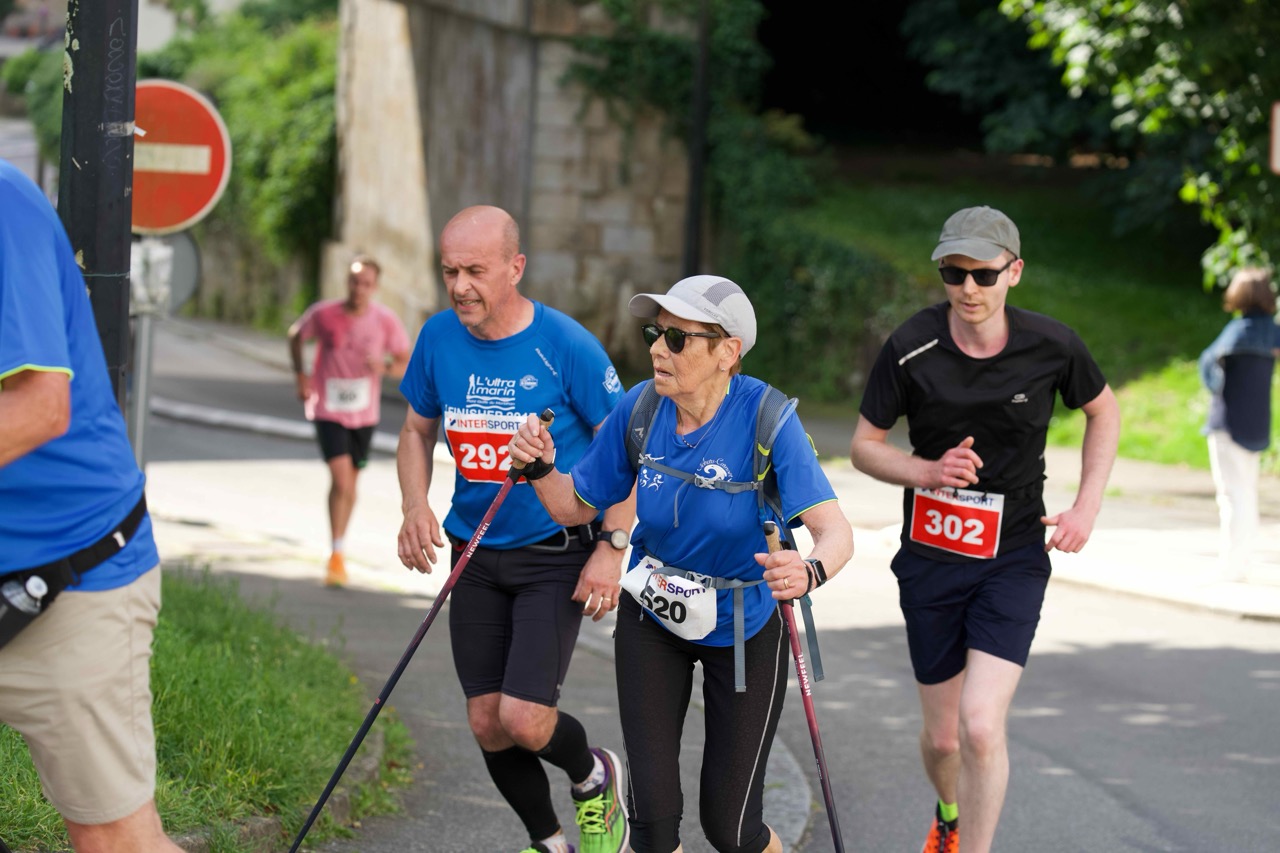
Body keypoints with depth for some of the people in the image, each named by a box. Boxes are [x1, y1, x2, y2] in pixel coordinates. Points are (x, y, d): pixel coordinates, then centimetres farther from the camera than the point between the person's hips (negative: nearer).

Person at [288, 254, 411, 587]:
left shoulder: (386, 321, -10)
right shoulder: (324, 315, -13)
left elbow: (406, 365, -2)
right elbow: (296, 335, 8)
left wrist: (385, 366, -24)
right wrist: (301, 376, -1)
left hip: (364, 413, 3)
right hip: (328, 411, -3)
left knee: (349, 482, 16)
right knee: (341, 479, -17)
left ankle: (340, 549, 35)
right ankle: (336, 556, -9)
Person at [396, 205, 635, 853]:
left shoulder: (566, 345, -15)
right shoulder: (438, 337, -3)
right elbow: (417, 431, 12)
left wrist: (612, 549, -14)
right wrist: (416, 508, -6)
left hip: (556, 556, -4)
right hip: (475, 557, 5)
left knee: (525, 720, -15)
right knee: (486, 722, 4)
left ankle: (595, 779, 19)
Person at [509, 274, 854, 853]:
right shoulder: (640, 409, -14)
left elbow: (835, 530, -33)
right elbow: (575, 506, -1)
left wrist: (810, 570, -55)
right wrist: (541, 467, -22)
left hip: (744, 629, -3)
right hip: (652, 621, 3)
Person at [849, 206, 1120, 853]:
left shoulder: (1051, 345, -9)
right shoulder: (910, 348, -11)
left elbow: (1103, 410, 11)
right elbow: (864, 446, 0)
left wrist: (1086, 506, 0)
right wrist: (928, 471, -20)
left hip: (1013, 559, -1)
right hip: (930, 556, 1)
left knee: (980, 725, -19)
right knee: (942, 738, 11)